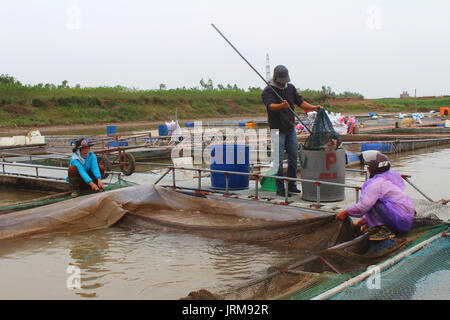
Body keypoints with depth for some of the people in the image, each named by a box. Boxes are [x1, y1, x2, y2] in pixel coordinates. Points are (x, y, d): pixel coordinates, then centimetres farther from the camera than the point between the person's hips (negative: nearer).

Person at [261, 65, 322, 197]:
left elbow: (300, 101, 11)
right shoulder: (268, 91, -10)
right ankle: (280, 188, 0)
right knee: (278, 160, -6)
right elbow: (271, 106, -27)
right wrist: (282, 106, -47)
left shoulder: (290, 87, 10)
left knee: (293, 157, 9)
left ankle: (291, 185, 20)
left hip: (291, 129, 6)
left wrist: (313, 107, -5)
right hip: (277, 130, -6)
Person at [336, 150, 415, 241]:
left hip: (401, 221, -10)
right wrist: (364, 219, 23)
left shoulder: (377, 183, -16)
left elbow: (363, 206, -21)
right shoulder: (390, 176, 16)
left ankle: (384, 230, -14)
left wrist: (346, 212, -7)